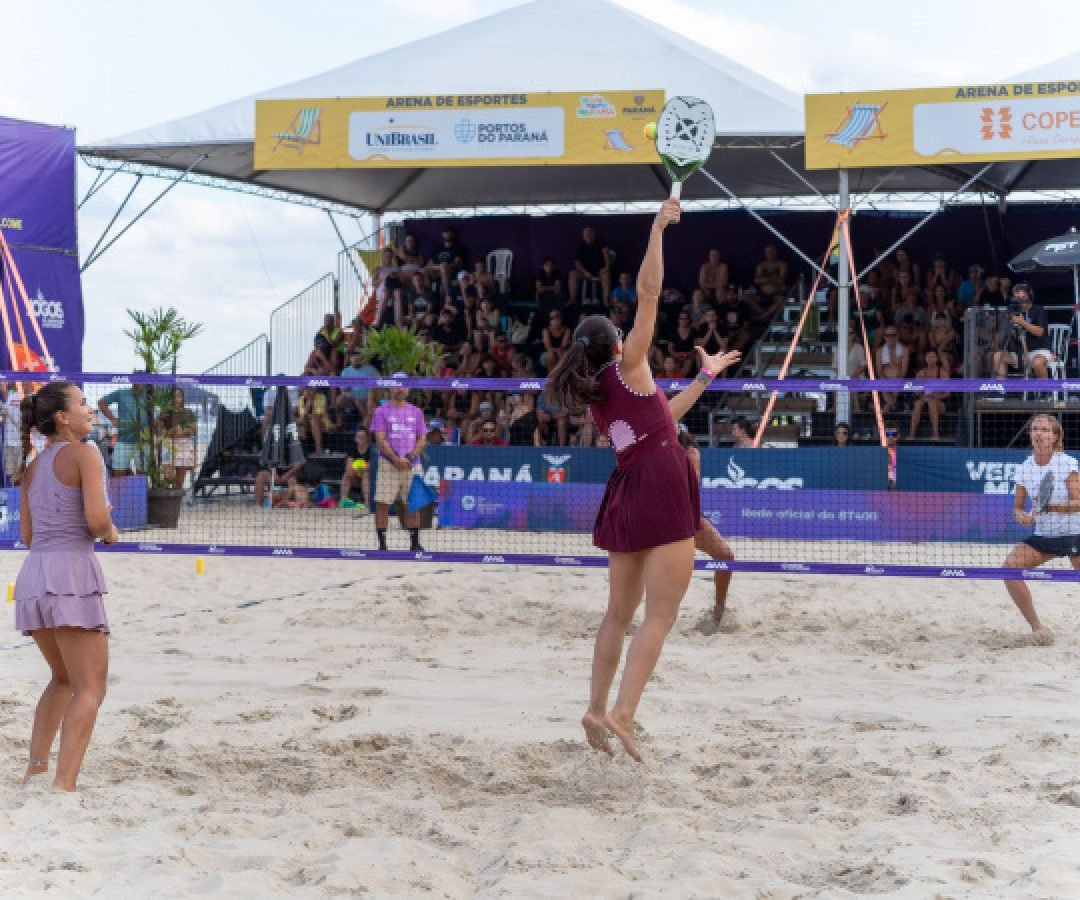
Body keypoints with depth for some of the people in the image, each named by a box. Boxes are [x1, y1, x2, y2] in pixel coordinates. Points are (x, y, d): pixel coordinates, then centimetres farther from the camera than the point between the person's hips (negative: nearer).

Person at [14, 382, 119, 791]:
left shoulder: (33, 467, 19)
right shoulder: (84, 454, -4)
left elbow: (28, 534, 19)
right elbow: (96, 519, -16)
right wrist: (111, 533, 7)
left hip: (32, 575, 8)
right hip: (70, 572, -8)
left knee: (64, 679, 26)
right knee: (90, 689, -4)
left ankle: (35, 769, 19)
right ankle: (62, 786, -17)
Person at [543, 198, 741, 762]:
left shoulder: (594, 397, 18)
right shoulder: (627, 366, -1)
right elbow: (649, 292, -7)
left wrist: (704, 377, 35)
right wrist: (658, 227, 0)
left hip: (626, 496, 7)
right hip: (663, 489, -7)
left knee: (619, 614, 15)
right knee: (660, 616, -8)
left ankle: (597, 710, 16)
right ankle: (623, 713, -17)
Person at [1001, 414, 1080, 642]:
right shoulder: (1025, 469, 0)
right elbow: (1017, 508, 6)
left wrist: (1051, 507, -32)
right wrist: (1022, 517, -18)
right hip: (1043, 536, 4)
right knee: (1010, 566, -17)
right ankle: (1037, 627, -9)